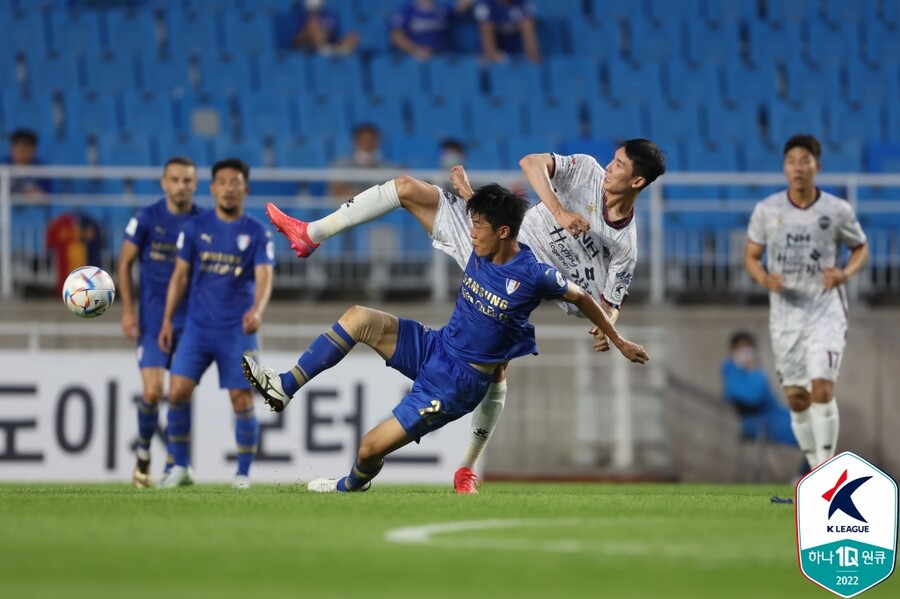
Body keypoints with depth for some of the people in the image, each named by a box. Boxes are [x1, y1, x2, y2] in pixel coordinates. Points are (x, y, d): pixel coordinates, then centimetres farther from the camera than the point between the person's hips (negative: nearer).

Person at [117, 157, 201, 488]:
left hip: (192, 320, 1)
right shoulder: (146, 218, -4)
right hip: (153, 319, -1)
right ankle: (143, 452, 12)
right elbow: (124, 263, 4)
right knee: (152, 391, -12)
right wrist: (128, 310, -3)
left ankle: (173, 466, 13)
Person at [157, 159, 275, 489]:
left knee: (242, 400, -5)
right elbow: (180, 275, 9)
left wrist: (257, 311, -33)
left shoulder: (258, 233, -2)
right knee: (178, 391, -8)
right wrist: (167, 319, 3)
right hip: (197, 326, 2)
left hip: (237, 331, -2)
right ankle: (180, 467, 6)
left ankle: (243, 473, 9)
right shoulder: (196, 227, 4)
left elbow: (264, 277, -13)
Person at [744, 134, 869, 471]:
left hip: (826, 309, -3)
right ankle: (815, 467, 24)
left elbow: (861, 248, 9)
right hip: (785, 313, 3)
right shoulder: (767, 210, 0)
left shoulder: (838, 211, -4)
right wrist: (764, 278, -14)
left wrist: (845, 273, -12)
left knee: (822, 387, -19)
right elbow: (751, 256, 8)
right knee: (796, 398, 7)